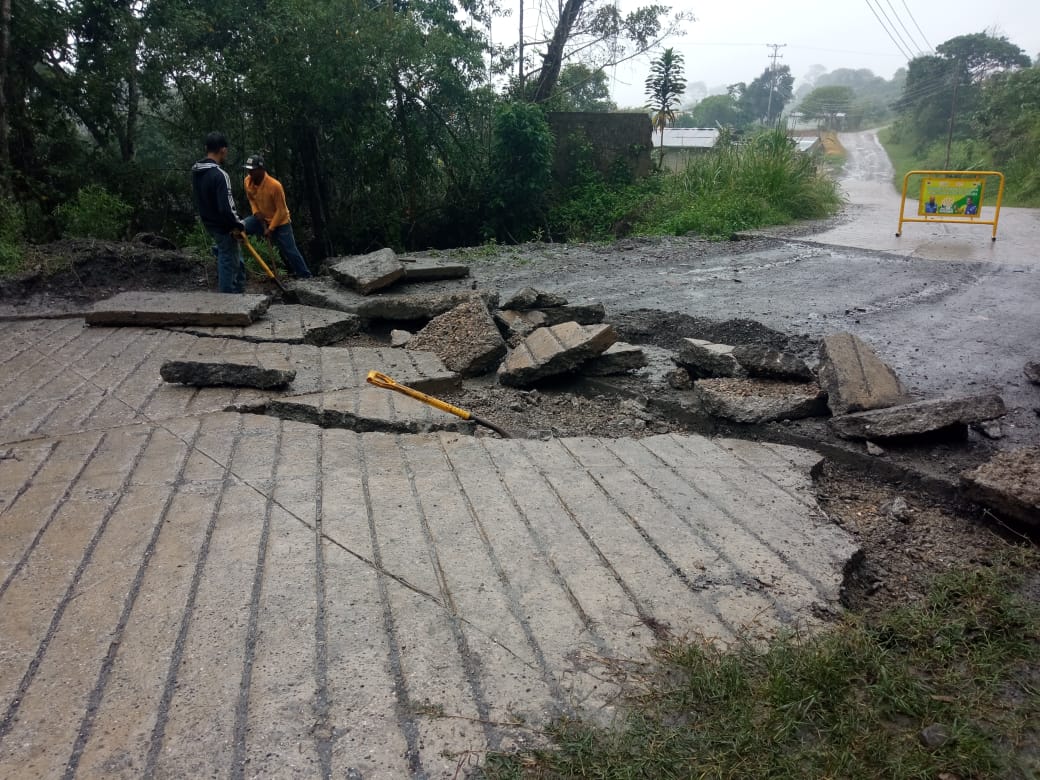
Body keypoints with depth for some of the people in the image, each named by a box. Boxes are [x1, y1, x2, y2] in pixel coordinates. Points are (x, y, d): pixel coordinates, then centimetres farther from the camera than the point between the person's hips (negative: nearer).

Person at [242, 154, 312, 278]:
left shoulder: (275, 185, -30)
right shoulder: (248, 181, -12)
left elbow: (281, 210, -22)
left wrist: (270, 229, -20)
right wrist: (256, 212, -10)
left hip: (280, 222, -6)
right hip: (262, 219, 6)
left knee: (289, 250, -2)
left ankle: (303, 274, 13)